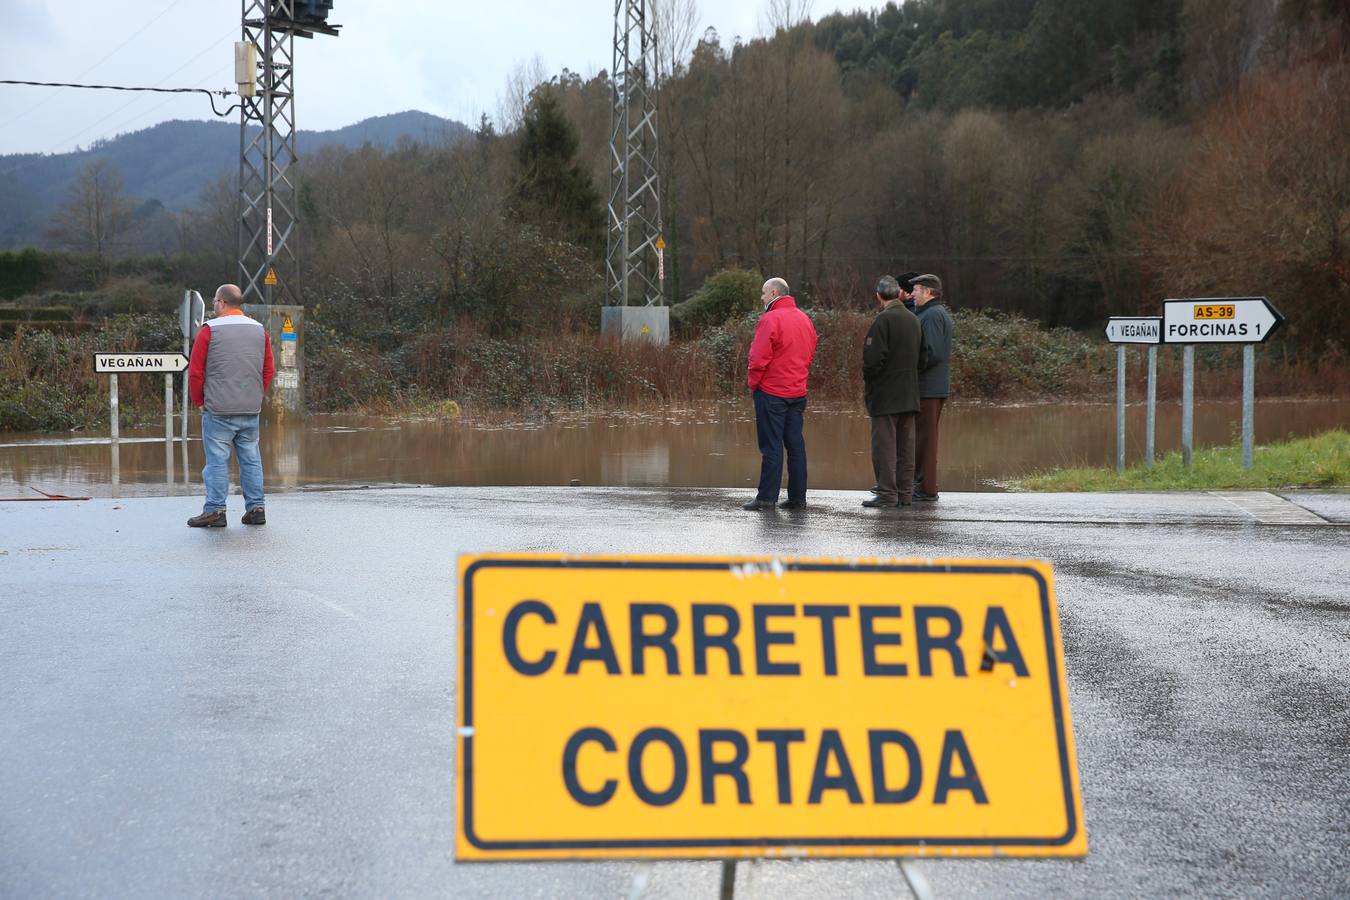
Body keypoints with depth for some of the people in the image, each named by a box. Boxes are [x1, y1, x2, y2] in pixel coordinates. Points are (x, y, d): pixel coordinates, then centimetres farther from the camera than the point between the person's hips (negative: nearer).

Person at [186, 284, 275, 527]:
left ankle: (215, 511, -2)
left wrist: (199, 402, 7)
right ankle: (256, 508, 9)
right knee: (251, 459, 9)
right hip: (251, 411, 4)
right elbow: (269, 371, 11)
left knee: (217, 460, -2)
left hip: (218, 409, -4)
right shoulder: (259, 331, 9)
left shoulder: (210, 330, -5)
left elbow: (195, 372, -5)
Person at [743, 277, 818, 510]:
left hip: (771, 392, -7)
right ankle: (797, 496, 10)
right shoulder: (805, 320, 13)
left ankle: (767, 497, -4)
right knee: (795, 444, 9)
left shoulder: (771, 320, -13)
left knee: (771, 445, -5)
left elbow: (760, 357, -16)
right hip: (797, 392, 7)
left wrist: (753, 382, -3)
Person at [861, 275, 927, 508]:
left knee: (884, 443, -4)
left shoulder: (884, 319, -13)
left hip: (885, 394, -7)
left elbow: (873, 358, -18)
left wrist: (867, 384, -5)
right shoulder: (914, 320, 11)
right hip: (909, 395, 7)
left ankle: (887, 493, -6)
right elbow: (923, 358, 16)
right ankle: (904, 493, 13)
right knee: (905, 444, 10)